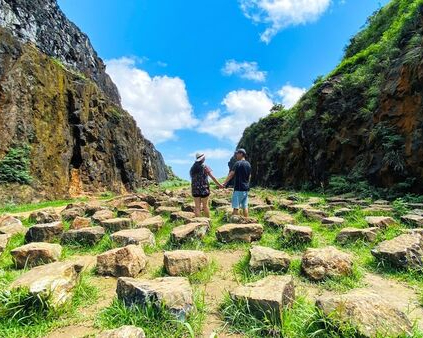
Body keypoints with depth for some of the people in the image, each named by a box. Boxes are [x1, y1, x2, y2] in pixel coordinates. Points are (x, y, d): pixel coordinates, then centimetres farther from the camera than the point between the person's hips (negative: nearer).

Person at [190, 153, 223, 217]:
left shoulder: (192, 168, 8)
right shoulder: (204, 167, -6)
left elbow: (192, 179, 10)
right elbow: (212, 177, -6)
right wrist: (219, 185, 1)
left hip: (195, 189, 3)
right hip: (204, 189, -3)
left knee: (197, 206, 4)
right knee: (205, 205, 9)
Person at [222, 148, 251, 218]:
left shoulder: (238, 163, -10)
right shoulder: (248, 164, 12)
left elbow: (231, 175, -10)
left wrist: (225, 183, -1)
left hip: (238, 189, -7)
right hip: (246, 188, 7)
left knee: (236, 207, -3)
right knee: (245, 206, 10)